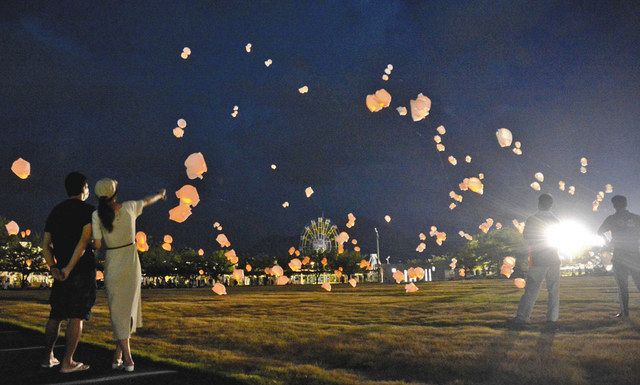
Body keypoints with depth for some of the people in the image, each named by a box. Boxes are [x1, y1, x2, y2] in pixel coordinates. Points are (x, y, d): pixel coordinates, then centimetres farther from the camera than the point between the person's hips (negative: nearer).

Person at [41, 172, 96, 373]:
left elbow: (45, 245, 6)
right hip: (82, 270, -6)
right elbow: (84, 241, -18)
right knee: (77, 316, -1)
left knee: (56, 314, 16)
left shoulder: (55, 212, 13)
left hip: (60, 271, 6)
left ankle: (48, 357, 23)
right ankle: (67, 362, 0)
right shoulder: (88, 210, -6)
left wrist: (54, 269, -3)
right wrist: (69, 268, -17)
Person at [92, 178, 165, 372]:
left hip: (112, 266, -1)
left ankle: (127, 357, 1)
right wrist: (160, 195, 36)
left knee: (117, 312, 7)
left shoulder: (97, 215, -10)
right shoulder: (129, 207, -5)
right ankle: (118, 355, 13)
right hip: (131, 265, 1)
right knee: (128, 309, 12)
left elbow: (97, 245, -9)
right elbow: (148, 201, 16)